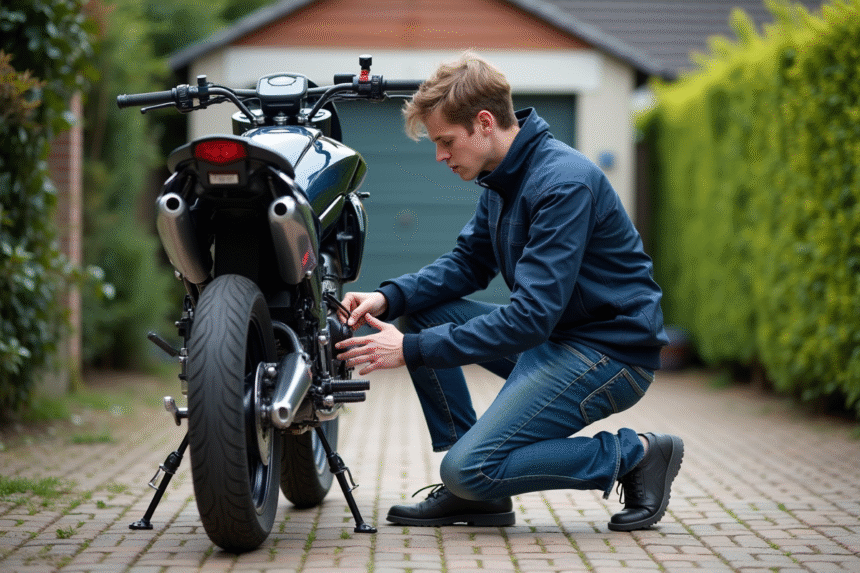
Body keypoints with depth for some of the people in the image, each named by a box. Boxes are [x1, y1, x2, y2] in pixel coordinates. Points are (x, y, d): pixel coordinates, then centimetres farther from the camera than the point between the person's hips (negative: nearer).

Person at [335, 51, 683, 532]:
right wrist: (389, 298, -3)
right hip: (555, 337, 10)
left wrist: (412, 350, -26)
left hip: (610, 351, -10)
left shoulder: (565, 182, -23)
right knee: (420, 311, 5)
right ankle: (478, 493, 3)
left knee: (469, 469, -18)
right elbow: (469, 263, 16)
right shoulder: (504, 177, 7)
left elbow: (531, 316, -28)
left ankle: (633, 454, -4)